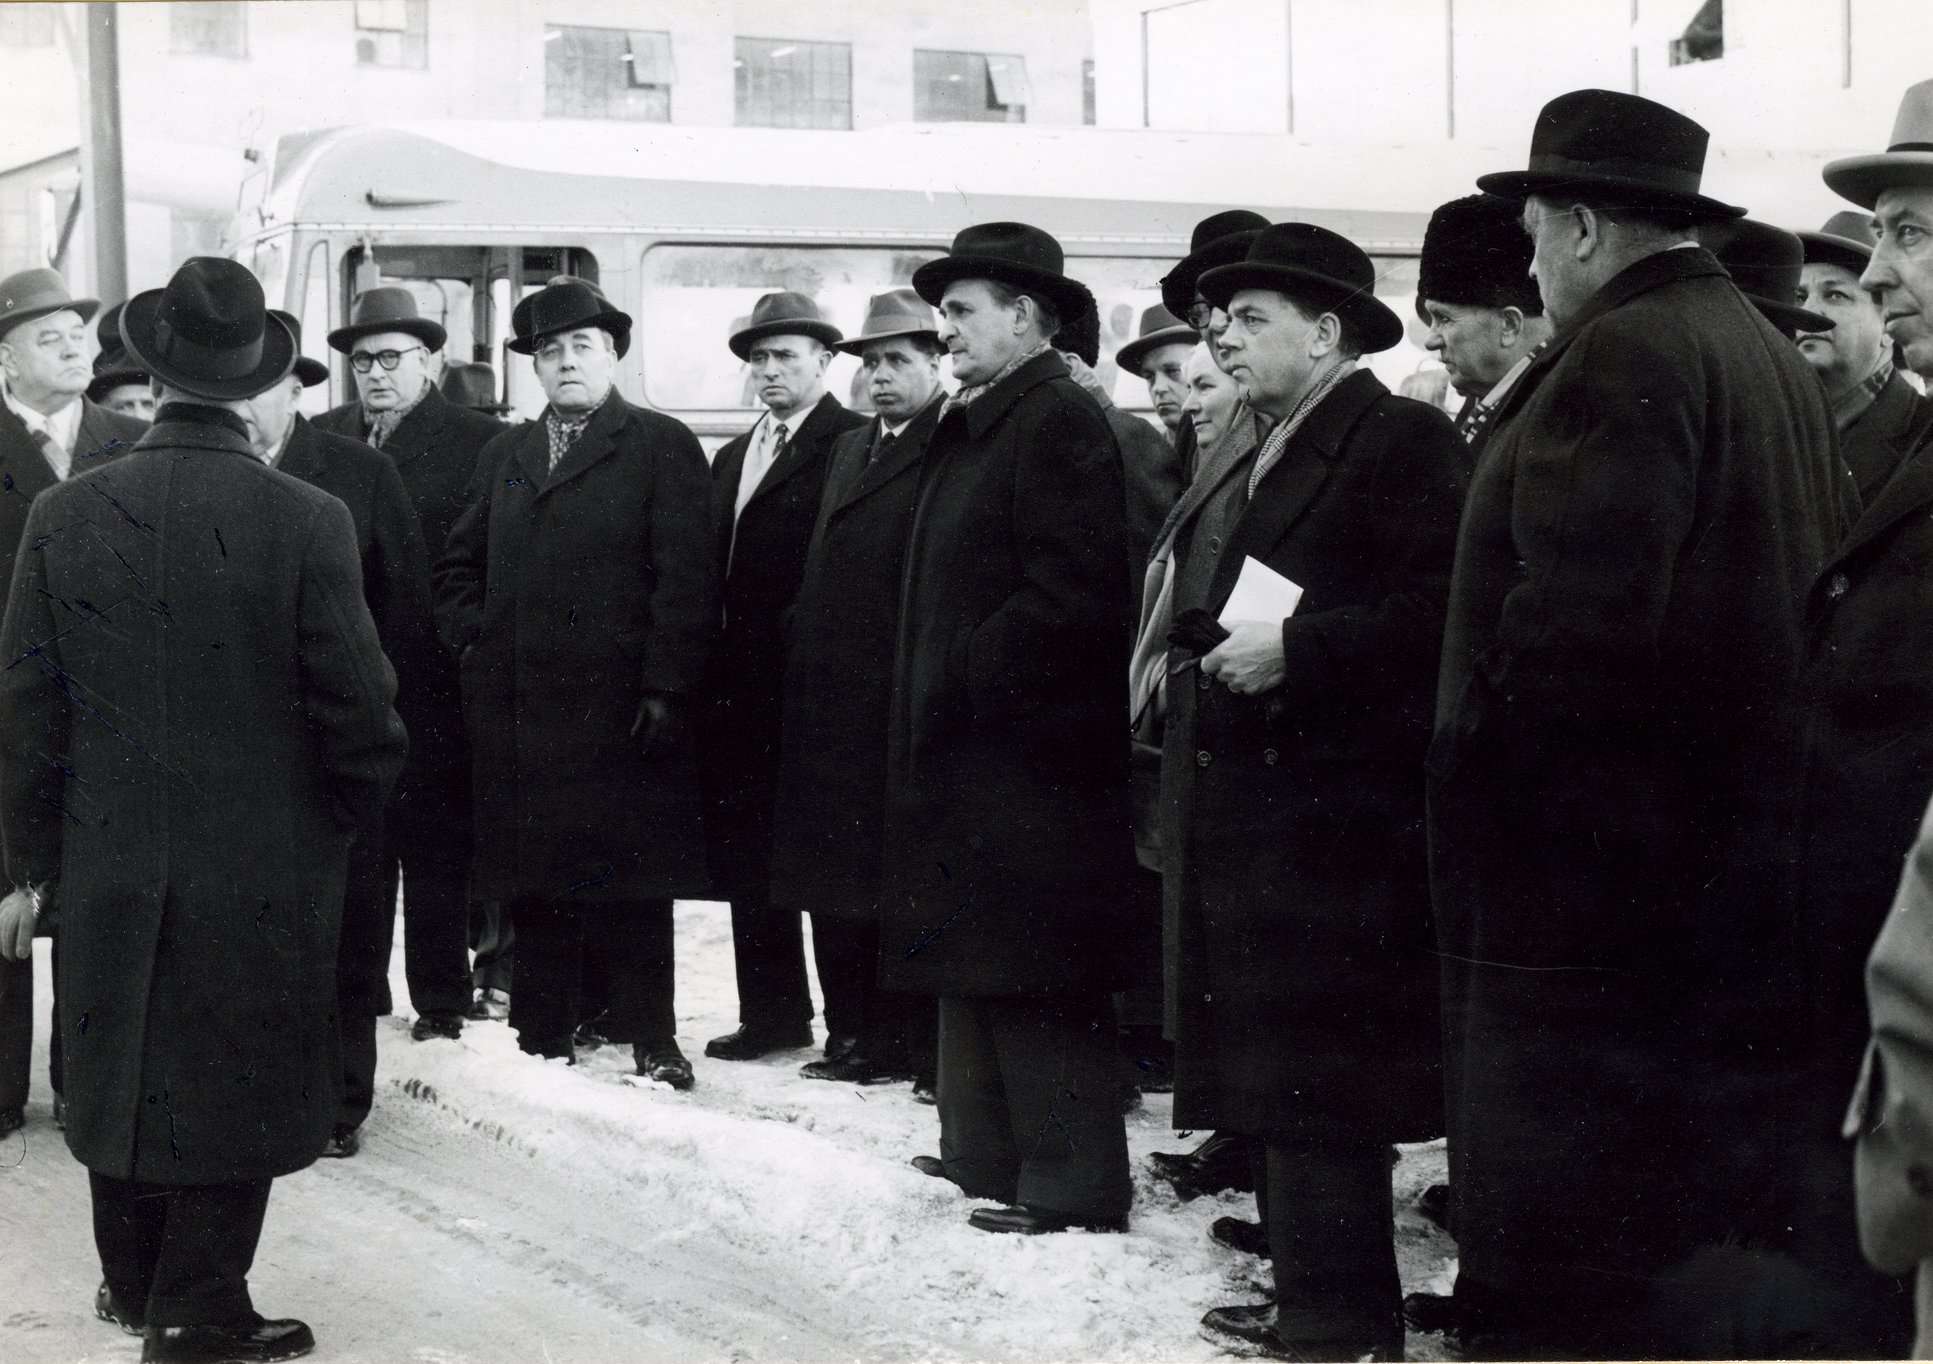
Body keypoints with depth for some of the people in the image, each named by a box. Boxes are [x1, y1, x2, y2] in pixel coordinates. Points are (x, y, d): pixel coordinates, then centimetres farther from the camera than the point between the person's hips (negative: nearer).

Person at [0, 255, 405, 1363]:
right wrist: (356, 815, 7)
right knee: (234, 1077, 8)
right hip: (263, 875, -3)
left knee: (123, 1065, 19)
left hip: (112, 866, 4)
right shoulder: (309, 523, -15)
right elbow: (357, 711, -12)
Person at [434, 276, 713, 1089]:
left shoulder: (662, 448, 1)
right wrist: (473, 640, 8)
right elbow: (458, 565, 25)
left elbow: (684, 580, -6)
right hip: (517, 707, 5)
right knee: (532, 877, 8)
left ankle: (649, 1036, 7)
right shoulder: (505, 455, 17)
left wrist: (666, 689, -13)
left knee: (630, 880, -1)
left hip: (619, 708, -5)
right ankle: (542, 1035, 16)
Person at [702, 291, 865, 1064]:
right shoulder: (732, 458, 19)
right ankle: (771, 1013, 19)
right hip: (740, 683, 8)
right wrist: (713, 668, 8)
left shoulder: (852, 444, -6)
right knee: (746, 855, 10)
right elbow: (719, 573, 17)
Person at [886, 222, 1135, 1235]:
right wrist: (930, 694, 13)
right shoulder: (971, 428, 17)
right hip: (965, 747, 10)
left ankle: (1073, 1186, 1)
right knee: (975, 966, 14)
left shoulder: (1061, 423, -12)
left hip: (1027, 754, -10)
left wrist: (955, 682, -16)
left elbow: (1069, 597, -20)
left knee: (1034, 974, -6)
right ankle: (987, 1152, 24)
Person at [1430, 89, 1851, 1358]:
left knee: (1570, 1250, -3)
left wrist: (1468, 754, -10)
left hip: (1595, 867, -9)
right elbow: (1803, 593, 14)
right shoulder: (1772, 358, 13)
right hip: (1739, 860, 9)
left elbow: (1573, 615, -22)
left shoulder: (1621, 358, -14)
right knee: (1703, 1202, 18)